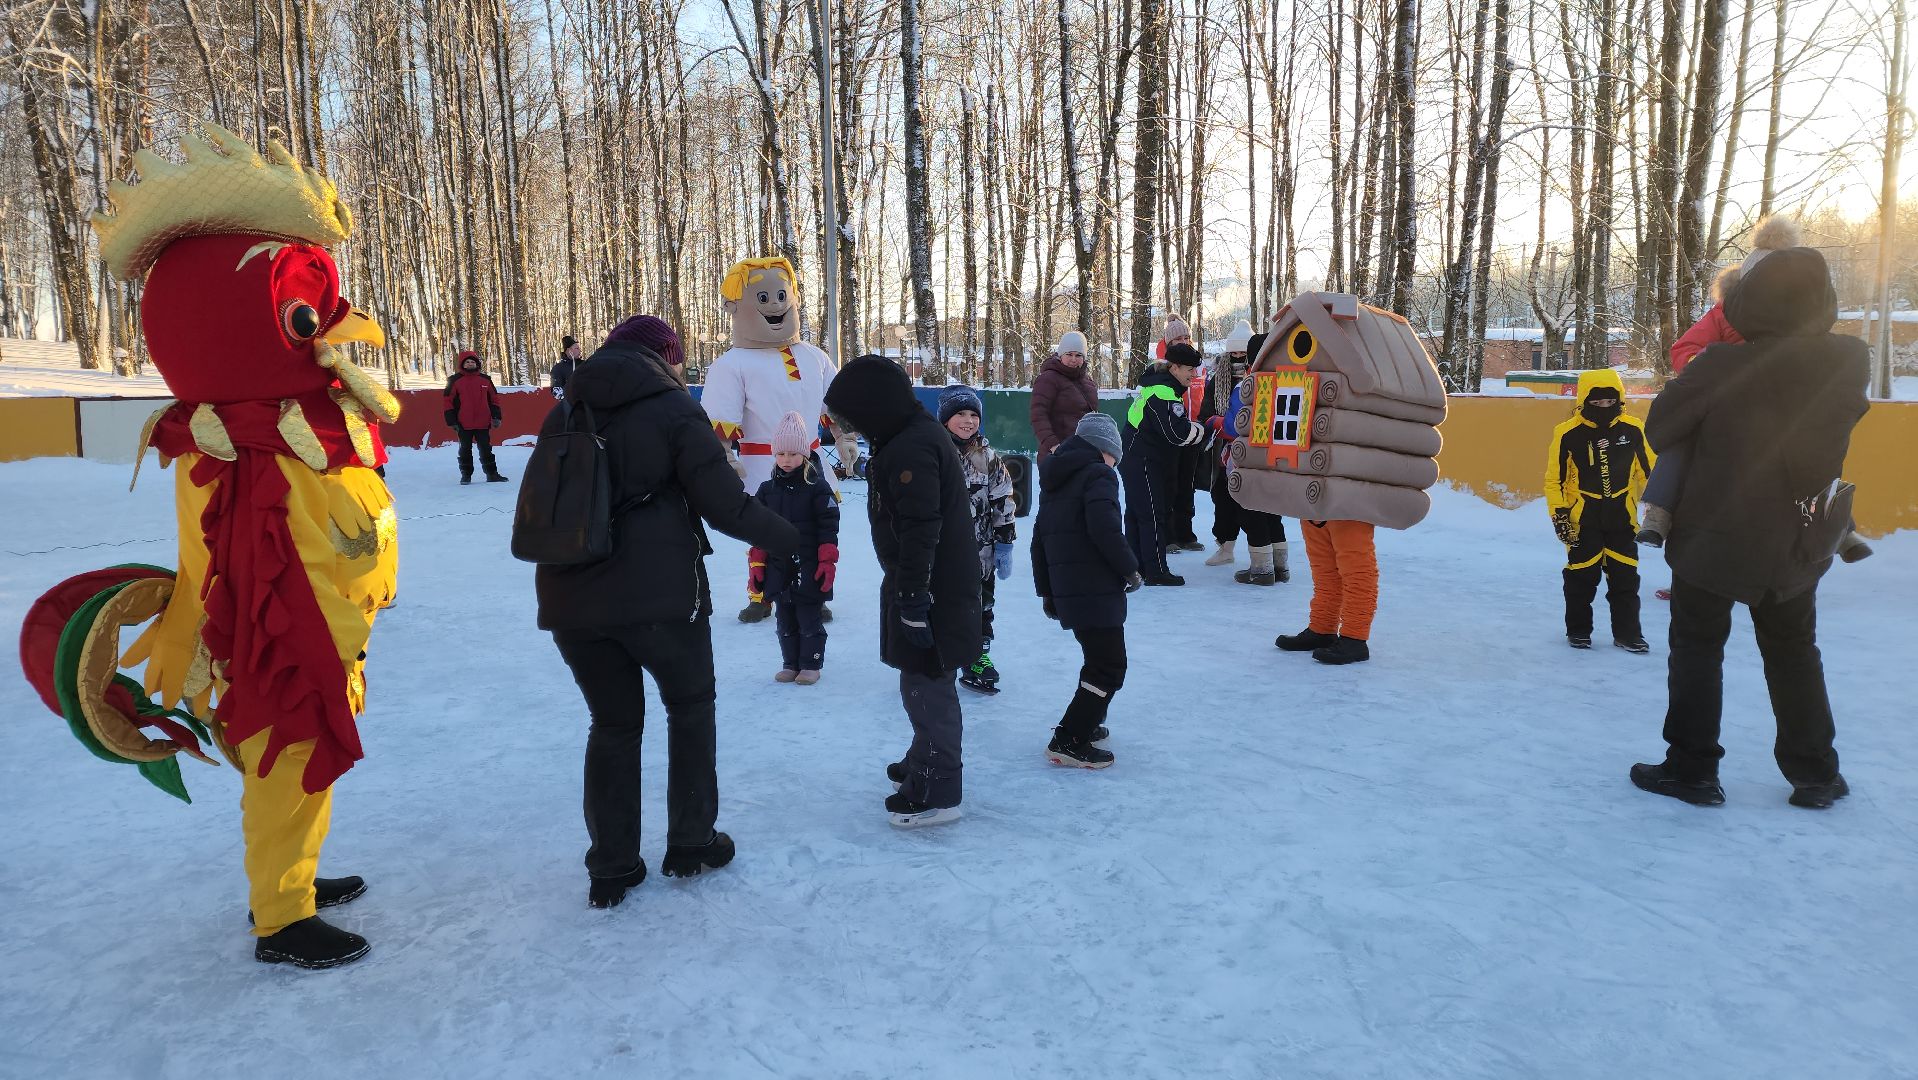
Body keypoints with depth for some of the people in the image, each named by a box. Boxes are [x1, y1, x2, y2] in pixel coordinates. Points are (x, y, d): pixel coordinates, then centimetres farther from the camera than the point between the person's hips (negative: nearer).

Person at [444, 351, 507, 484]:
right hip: (464, 424, -2)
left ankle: (492, 474, 13)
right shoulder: (455, 380, -1)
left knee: (486, 449, 8)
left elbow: (494, 398, 12)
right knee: (465, 450, 7)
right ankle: (466, 475, 16)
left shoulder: (485, 379, 7)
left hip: (483, 423, 2)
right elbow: (448, 401, -1)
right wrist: (452, 421, -5)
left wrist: (496, 416, 5)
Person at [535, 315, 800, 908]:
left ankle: (610, 870, 20)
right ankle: (691, 843, 23)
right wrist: (785, 537, 6)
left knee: (613, 722, 17)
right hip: (659, 592, -4)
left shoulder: (565, 412, 10)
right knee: (690, 704, 18)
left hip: (570, 595, 5)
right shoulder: (674, 408, -5)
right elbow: (724, 502, -9)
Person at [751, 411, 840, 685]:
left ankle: (810, 664, 15)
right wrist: (757, 563, 7)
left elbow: (828, 528, -8)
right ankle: (790, 663, 24)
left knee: (809, 617, 3)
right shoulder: (767, 489, 7)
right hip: (778, 567, 5)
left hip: (808, 567, -4)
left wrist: (827, 562, -12)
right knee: (784, 619, 12)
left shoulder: (817, 486, -6)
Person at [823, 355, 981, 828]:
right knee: (927, 680, 23)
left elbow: (919, 531, -26)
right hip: (937, 582, 11)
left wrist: (913, 598, -23)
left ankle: (936, 792, 6)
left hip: (933, 590, -11)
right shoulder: (917, 434, 13)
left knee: (926, 683, -3)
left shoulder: (910, 448, -22)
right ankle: (926, 762, 39)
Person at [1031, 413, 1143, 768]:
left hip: (1065, 590, 9)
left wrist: (1046, 590, 27)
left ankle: (1086, 724, 32)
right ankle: (1068, 742, -6)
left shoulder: (1055, 480, 19)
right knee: (1109, 667, -4)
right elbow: (1104, 528, -22)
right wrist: (1130, 568, -10)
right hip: (1097, 590, -9)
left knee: (1099, 659, 23)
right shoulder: (1098, 474, -7)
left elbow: (1039, 539, 21)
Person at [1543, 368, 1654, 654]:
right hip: (1582, 519, -2)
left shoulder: (1633, 429, -3)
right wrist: (1559, 513, -9)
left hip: (1621, 518, 2)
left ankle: (1627, 632, 18)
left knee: (1625, 577, 7)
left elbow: (1649, 470, 7)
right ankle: (1578, 630, 21)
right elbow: (1554, 478, -3)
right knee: (1582, 577, 5)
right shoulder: (1568, 434, -9)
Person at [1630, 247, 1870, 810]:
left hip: (1714, 538, -4)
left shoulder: (1718, 368, -23)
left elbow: (1659, 430, -12)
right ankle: (1816, 773, 26)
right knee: (1794, 650, 20)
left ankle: (1691, 767, 13)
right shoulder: (1851, 362, -11)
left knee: (1698, 647, 10)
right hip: (1796, 544, 4)